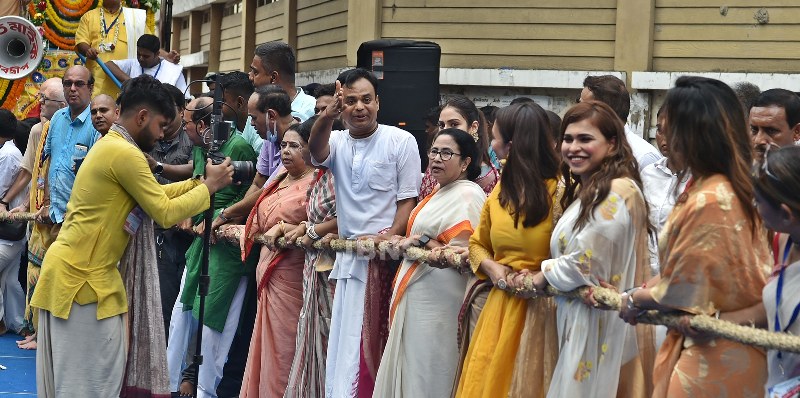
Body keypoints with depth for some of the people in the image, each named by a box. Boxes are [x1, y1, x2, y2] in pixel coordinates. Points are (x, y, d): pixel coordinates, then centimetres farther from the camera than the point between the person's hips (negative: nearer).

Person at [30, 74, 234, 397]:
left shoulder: (110, 145, 15)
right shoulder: (125, 153, -17)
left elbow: (152, 196, 19)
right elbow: (165, 213, -17)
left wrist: (199, 181, 13)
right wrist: (209, 187, -5)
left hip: (80, 270, 10)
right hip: (80, 276, -10)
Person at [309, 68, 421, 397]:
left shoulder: (401, 141, -2)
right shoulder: (336, 141, 8)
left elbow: (408, 200, -3)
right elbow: (316, 151, -17)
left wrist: (389, 238, -17)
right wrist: (327, 116, -36)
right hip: (346, 256, 4)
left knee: (369, 342, -1)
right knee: (343, 341, 9)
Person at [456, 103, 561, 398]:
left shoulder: (559, 191, -13)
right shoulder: (500, 191, 10)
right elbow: (478, 244, 20)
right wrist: (491, 268, 1)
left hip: (540, 309, -7)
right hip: (499, 307, 7)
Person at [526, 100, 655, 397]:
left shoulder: (618, 191, -18)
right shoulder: (583, 190, 13)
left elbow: (585, 264, -20)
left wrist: (543, 276, -4)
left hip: (600, 323, -9)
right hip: (578, 320, 9)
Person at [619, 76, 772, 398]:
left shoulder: (710, 202, -26)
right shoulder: (726, 188, 5)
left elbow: (681, 289, -17)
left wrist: (634, 300, 0)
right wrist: (638, 294, 9)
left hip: (710, 356, -9)